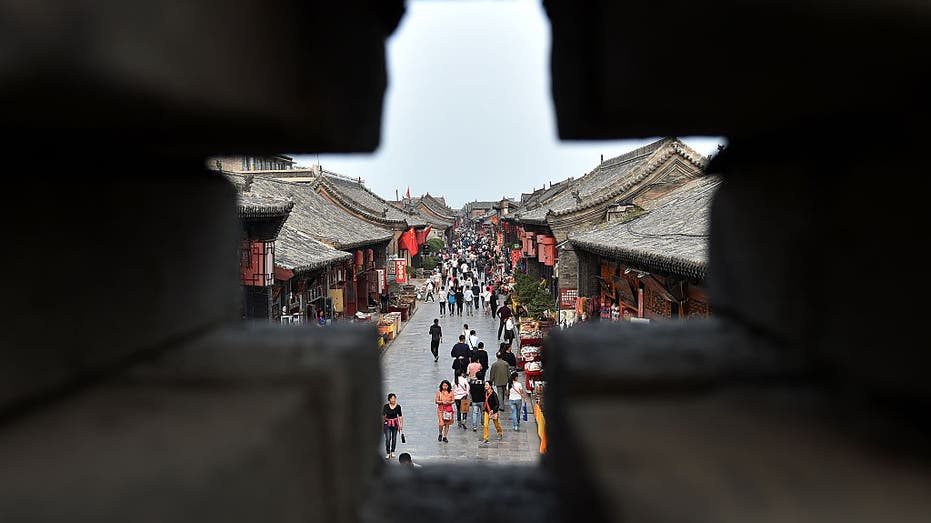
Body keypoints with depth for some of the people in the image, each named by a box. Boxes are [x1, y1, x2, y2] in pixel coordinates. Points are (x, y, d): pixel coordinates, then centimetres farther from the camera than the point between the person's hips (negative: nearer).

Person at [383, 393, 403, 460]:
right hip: (387, 424, -2)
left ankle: (392, 452, 25)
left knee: (394, 438, 9)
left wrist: (401, 425, 3)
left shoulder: (398, 407, -2)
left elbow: (400, 416, 5)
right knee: (388, 439, -9)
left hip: (395, 424, 2)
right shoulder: (386, 406, -6)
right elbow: (383, 415, -8)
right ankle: (387, 453, -2)